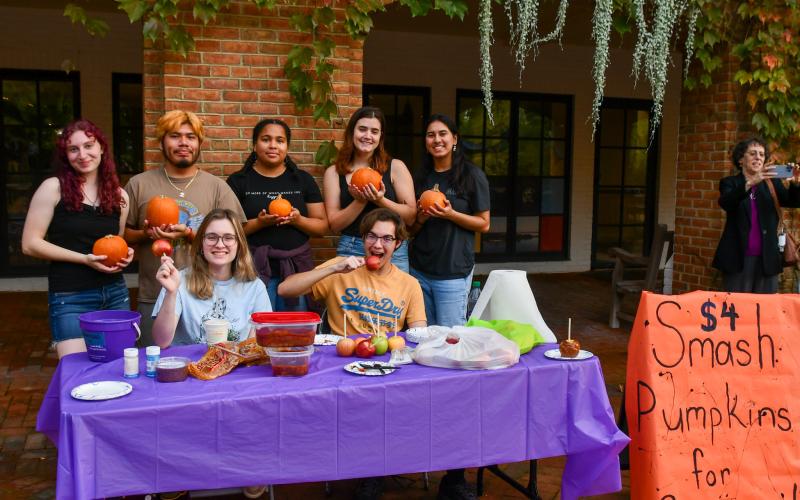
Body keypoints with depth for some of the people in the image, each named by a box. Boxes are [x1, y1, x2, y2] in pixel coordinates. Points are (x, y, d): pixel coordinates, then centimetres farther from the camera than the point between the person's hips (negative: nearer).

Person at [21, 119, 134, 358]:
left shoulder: (119, 195, 8)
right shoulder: (53, 188, -5)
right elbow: (30, 244, -8)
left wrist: (125, 255, -2)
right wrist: (84, 258, -16)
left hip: (115, 293, 5)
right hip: (70, 298, -4)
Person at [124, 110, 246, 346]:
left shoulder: (217, 187, 3)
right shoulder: (139, 184, 5)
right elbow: (123, 235, 8)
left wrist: (189, 234, -16)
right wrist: (146, 234, -13)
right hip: (153, 300, 1)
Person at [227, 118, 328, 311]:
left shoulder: (303, 180, 10)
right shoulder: (238, 181, 4)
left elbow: (323, 227, 8)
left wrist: (297, 220, -11)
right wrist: (258, 223, -17)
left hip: (296, 269, 2)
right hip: (254, 270, -2)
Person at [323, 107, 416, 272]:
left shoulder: (396, 167, 0)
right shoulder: (334, 172, 3)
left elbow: (410, 216, -2)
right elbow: (334, 224, 0)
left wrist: (380, 200, -17)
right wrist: (360, 201, -15)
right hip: (350, 250, 0)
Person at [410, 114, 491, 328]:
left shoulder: (472, 175, -4)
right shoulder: (421, 177, 11)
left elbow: (484, 224, -4)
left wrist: (451, 214, -18)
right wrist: (420, 219, -6)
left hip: (454, 271, -5)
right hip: (419, 268, 5)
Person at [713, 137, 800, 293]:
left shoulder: (772, 182, 10)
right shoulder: (729, 182, 3)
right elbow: (725, 203, -17)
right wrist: (750, 183, -32)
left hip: (767, 257, 2)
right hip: (738, 257, -2)